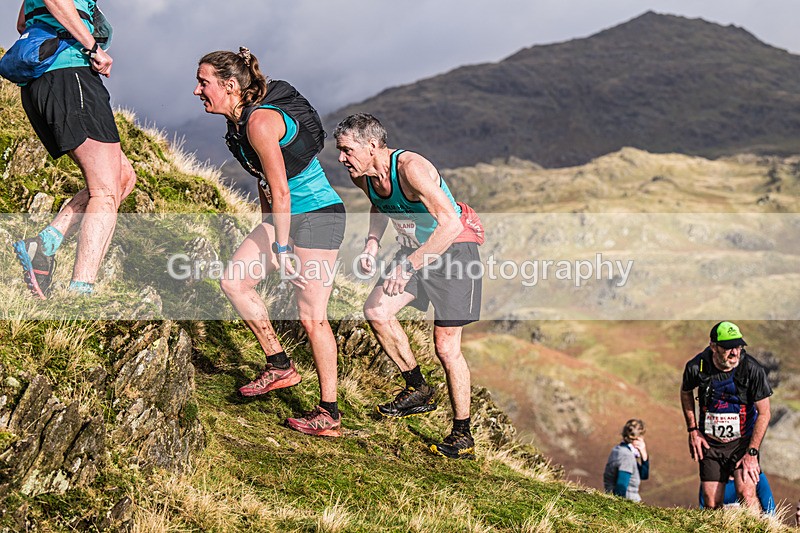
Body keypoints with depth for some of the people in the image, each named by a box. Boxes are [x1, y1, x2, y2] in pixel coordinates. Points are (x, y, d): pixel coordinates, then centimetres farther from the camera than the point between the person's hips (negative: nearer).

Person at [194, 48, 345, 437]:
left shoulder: (260, 121, -23)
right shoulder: (239, 122, 6)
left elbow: (280, 191, -22)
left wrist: (280, 248, -17)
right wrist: (265, 228, 20)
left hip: (318, 215, -10)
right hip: (284, 216, 10)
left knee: (311, 315, -7)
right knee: (234, 281, 2)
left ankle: (330, 415, 1)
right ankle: (280, 367, 13)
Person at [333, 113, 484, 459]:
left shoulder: (411, 168, -30)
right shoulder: (363, 177, -5)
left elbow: (452, 224, -37)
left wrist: (409, 265, -42)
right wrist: (371, 244, 1)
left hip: (454, 249, -7)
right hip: (416, 249, 8)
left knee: (446, 346, -7)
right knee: (377, 311, -8)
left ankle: (462, 436, 6)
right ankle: (417, 389, 11)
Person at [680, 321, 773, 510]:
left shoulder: (753, 369, -18)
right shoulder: (697, 367, -14)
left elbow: (764, 413, -9)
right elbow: (686, 392, 10)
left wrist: (752, 453, -13)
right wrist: (693, 429, 6)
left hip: (743, 441, -1)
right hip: (710, 443, 2)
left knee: (746, 494, -21)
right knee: (712, 504, -2)